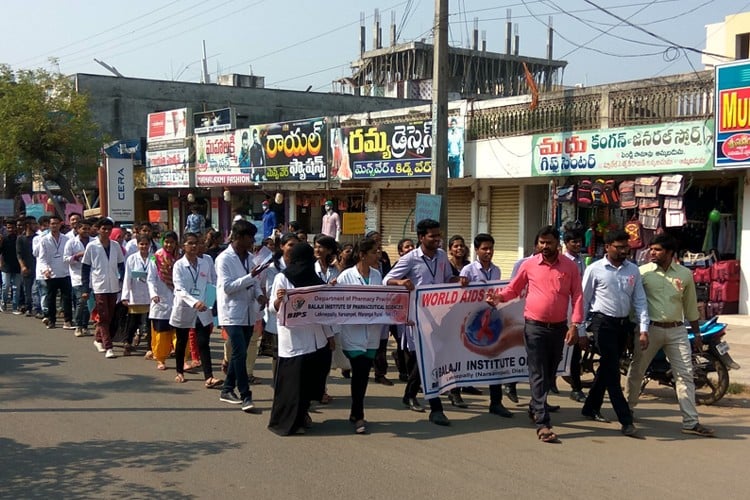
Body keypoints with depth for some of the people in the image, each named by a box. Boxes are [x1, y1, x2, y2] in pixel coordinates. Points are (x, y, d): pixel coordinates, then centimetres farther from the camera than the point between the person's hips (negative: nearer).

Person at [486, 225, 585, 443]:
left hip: (559, 327, 2)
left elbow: (577, 296, 0)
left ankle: (536, 407, 39)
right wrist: (499, 297, -12)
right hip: (534, 326, -2)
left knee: (550, 373, 16)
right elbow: (514, 288, 9)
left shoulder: (569, 266, 1)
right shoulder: (529, 264, 0)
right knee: (538, 375, -5)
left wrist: (574, 325, -8)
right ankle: (542, 423, -8)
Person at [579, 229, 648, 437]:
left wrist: (644, 329, -3)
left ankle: (591, 408, 30)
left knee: (607, 368, 15)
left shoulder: (633, 270, 6)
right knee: (612, 371, -8)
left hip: (623, 324, 5)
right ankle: (626, 420, -8)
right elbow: (584, 300, -2)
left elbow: (639, 300, 6)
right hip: (603, 323, -5)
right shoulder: (595, 270, -6)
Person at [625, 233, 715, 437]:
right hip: (650, 329, -1)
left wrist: (697, 333, 15)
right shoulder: (643, 272, -4)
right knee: (636, 370, 9)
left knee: (685, 374, -1)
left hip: (677, 330, 2)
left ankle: (691, 422, 3)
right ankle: (627, 409, 29)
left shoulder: (685, 274, 4)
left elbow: (690, 305, 13)